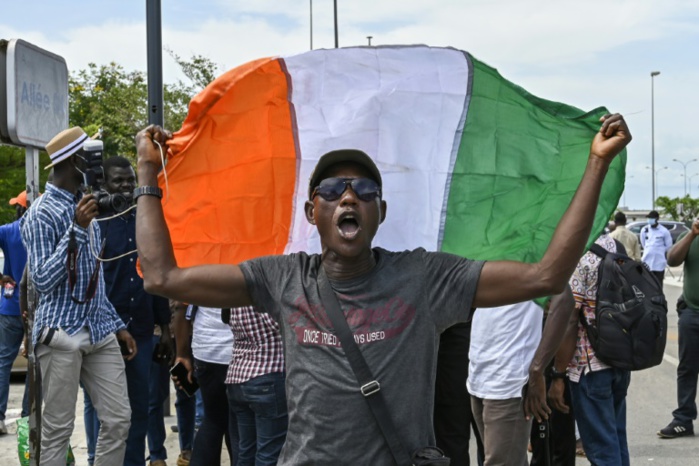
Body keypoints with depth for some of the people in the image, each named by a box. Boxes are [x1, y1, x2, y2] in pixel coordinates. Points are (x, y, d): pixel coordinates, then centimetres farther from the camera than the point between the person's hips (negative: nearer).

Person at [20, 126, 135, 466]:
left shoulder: (83, 206, 15)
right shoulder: (42, 213, -8)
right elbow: (42, 280, -15)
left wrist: (117, 325, 18)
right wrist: (77, 230, -21)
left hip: (100, 331, 7)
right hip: (62, 333, -7)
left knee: (118, 419, 3)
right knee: (58, 428, -1)